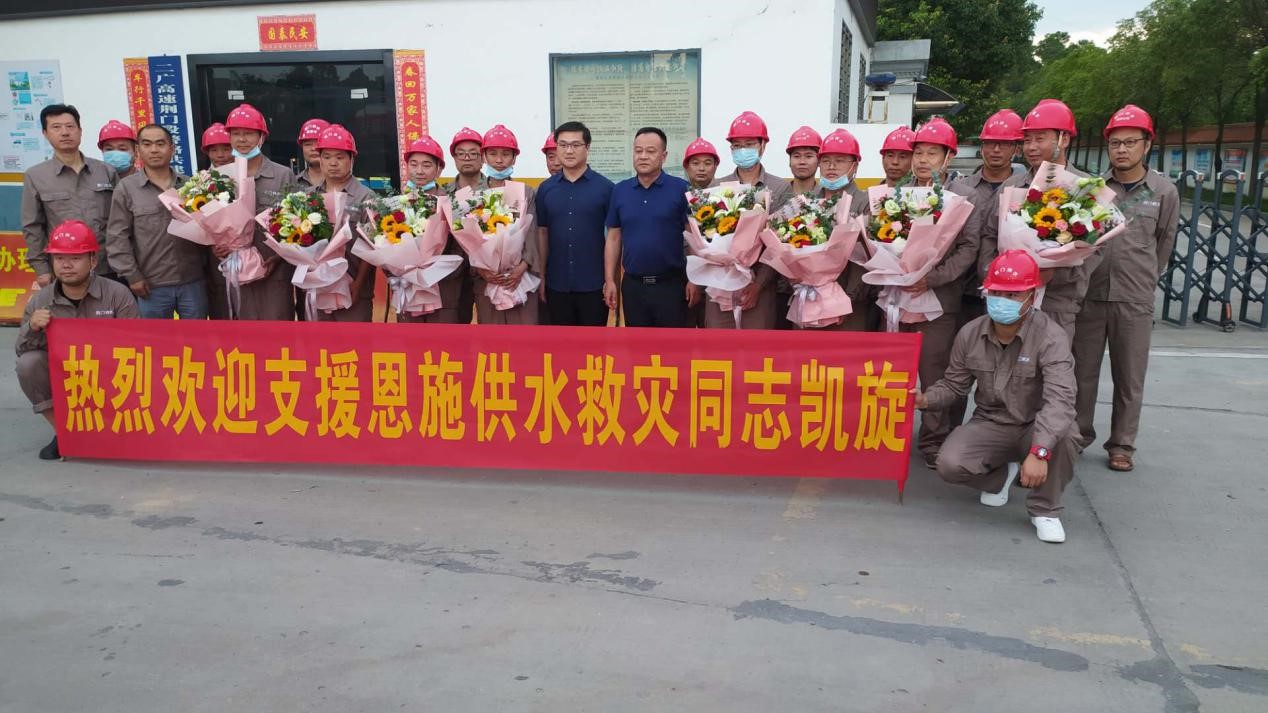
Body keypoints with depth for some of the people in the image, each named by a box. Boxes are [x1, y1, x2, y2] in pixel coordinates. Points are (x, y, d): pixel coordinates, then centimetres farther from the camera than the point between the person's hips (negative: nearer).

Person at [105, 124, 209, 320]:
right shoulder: (126, 188, 2)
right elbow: (117, 238, 0)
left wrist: (206, 266, 4)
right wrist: (132, 276, -6)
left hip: (193, 281, 2)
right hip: (152, 286, -2)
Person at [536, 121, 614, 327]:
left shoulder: (605, 187, -4)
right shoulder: (545, 188, 5)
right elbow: (542, 232, 9)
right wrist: (541, 276, 5)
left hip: (594, 283, -3)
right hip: (557, 283, 3)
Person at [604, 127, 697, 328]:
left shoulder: (681, 189, -5)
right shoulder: (619, 191, 5)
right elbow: (613, 238, 8)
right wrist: (609, 280, 4)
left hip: (671, 284, -3)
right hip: (633, 285, 3)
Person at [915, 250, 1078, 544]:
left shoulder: (1050, 337, -23)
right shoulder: (970, 334, -7)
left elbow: (1059, 399, -36)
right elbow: (954, 385, 6)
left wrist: (1039, 451, -50)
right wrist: (926, 399, -18)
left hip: (1035, 428, -3)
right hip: (990, 425, 3)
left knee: (1064, 432, -38)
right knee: (949, 465, -24)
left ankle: (1045, 509, -10)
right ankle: (1002, 474, 15)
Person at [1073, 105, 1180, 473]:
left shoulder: (1165, 192, 2)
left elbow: (1165, 244, 12)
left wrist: (1143, 283, 15)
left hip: (1135, 300, 0)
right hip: (1090, 294, 0)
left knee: (1130, 378, 7)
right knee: (1083, 371, 9)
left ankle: (1122, 445, 19)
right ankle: (1078, 435, 23)